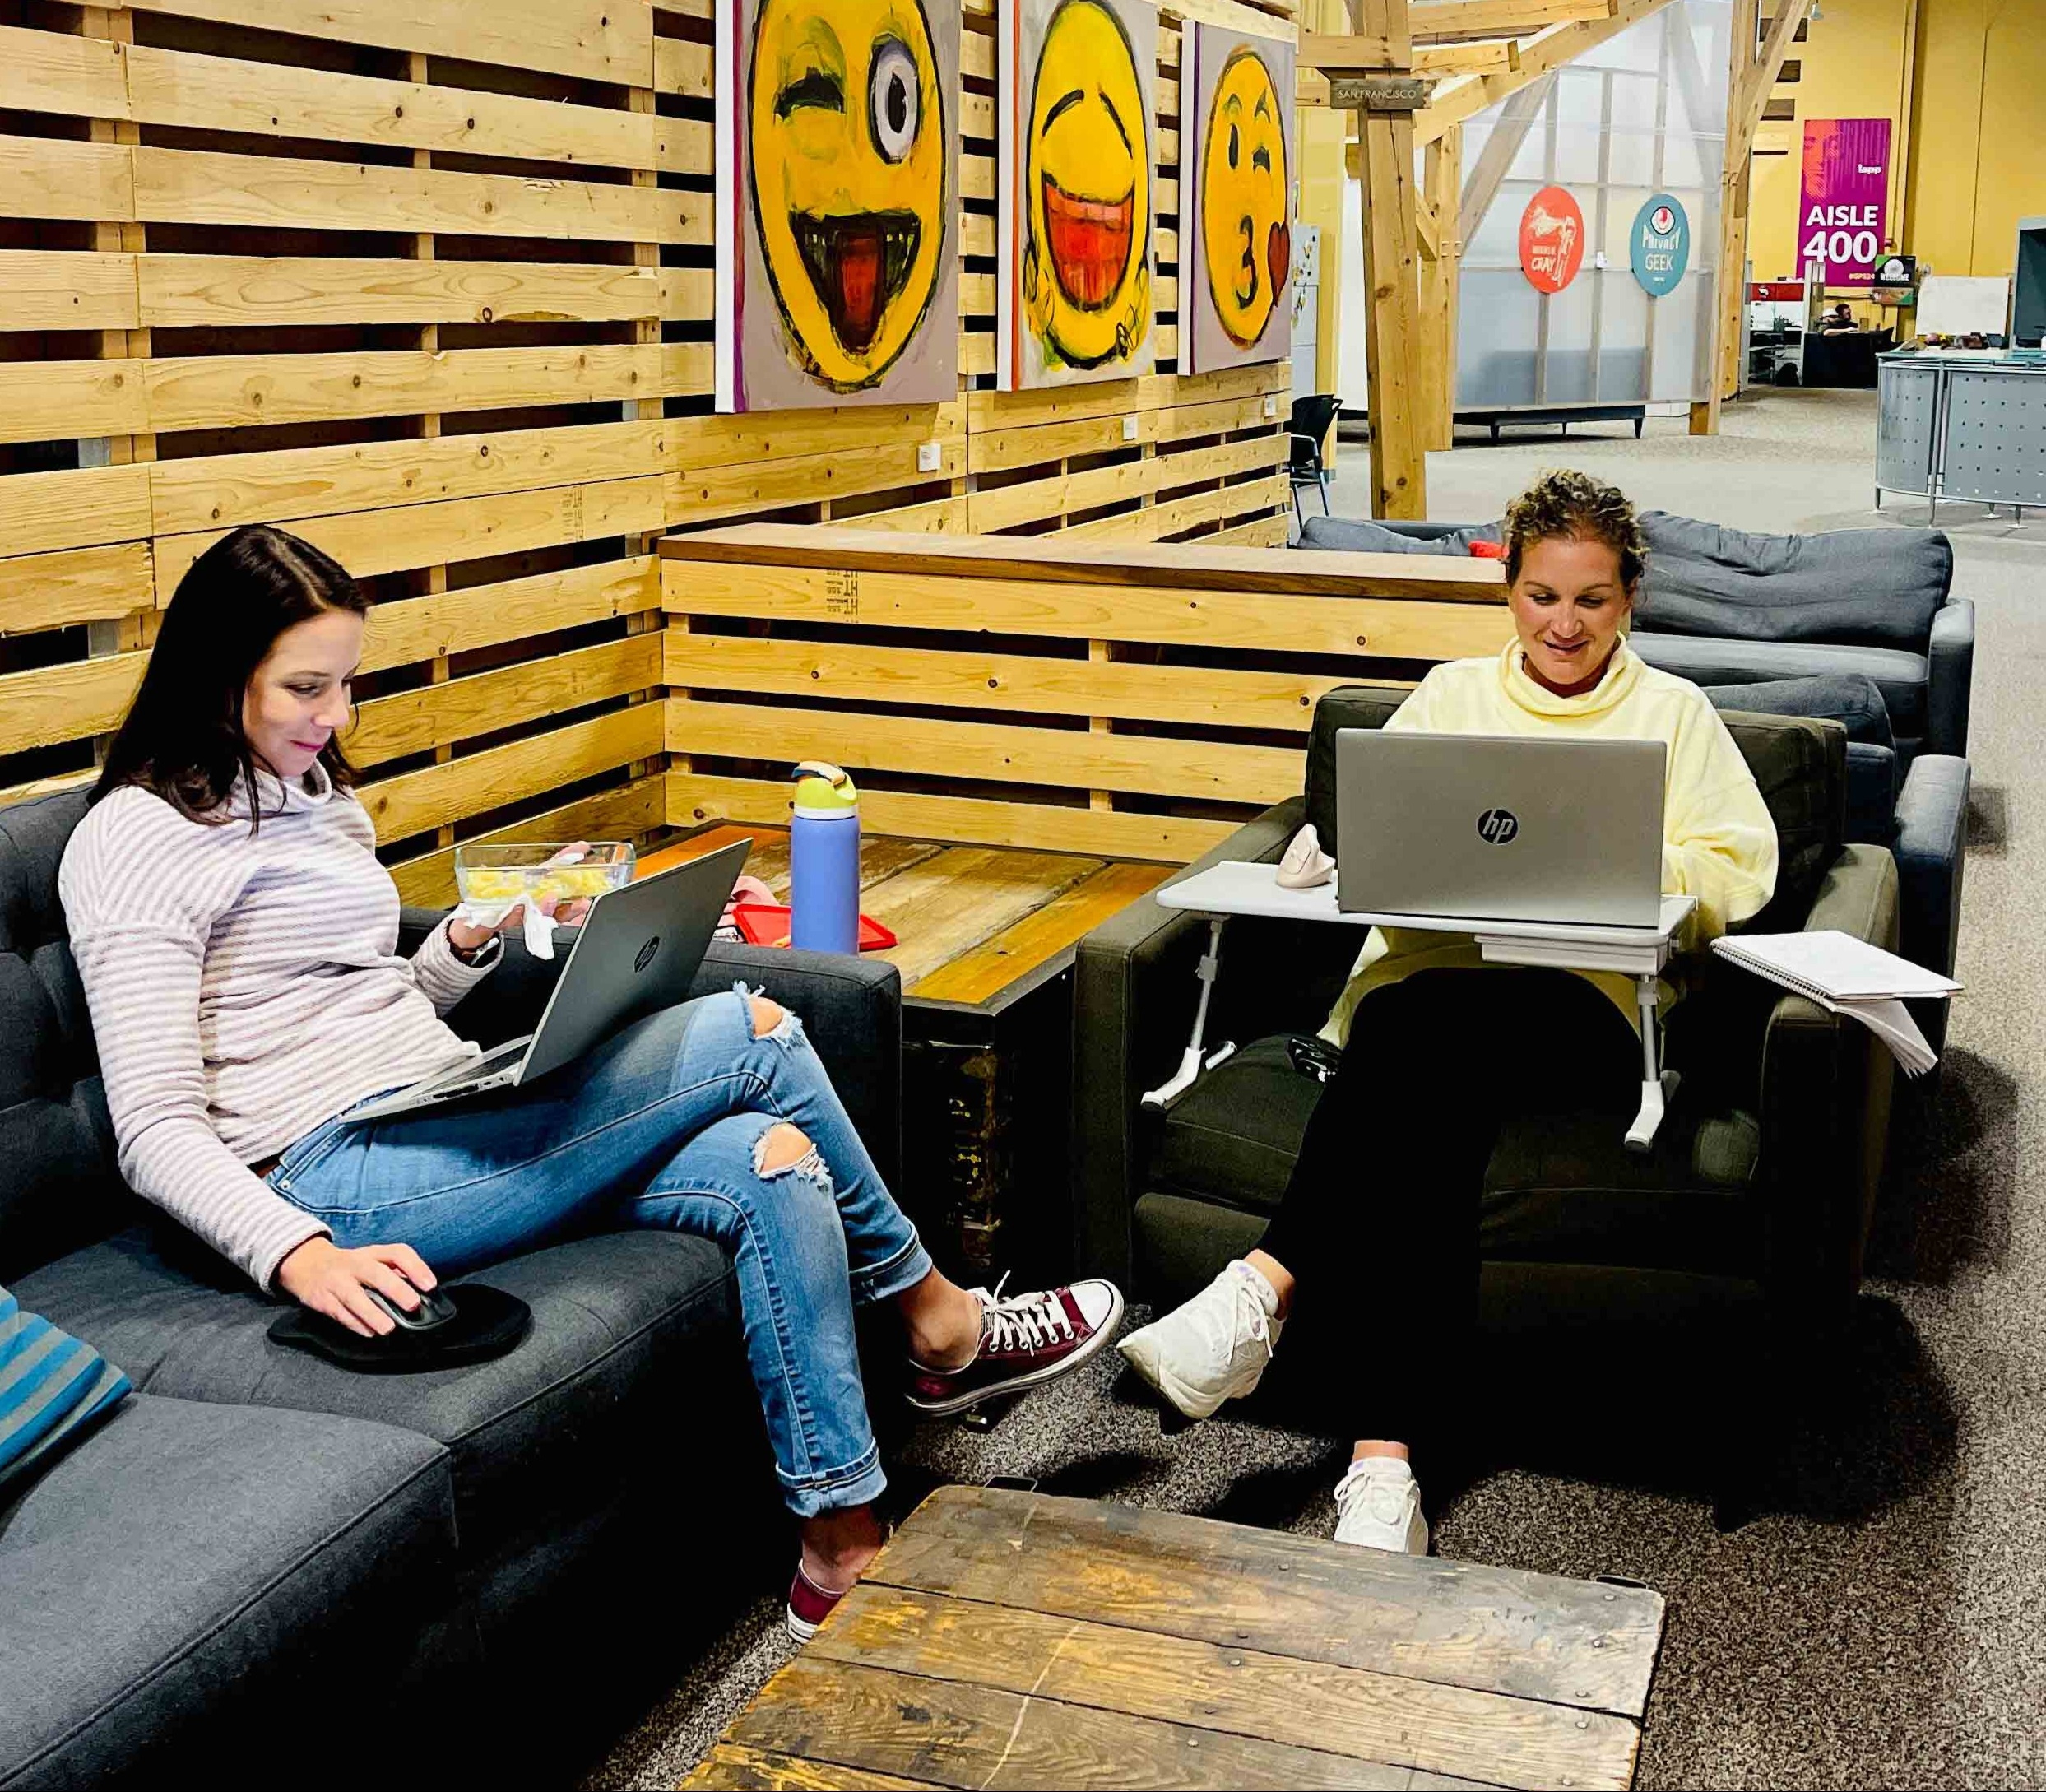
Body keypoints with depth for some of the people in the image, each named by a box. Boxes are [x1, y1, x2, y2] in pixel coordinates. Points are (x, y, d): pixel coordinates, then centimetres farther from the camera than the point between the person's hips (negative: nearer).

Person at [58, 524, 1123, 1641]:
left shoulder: (319, 798, 19)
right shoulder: (134, 843, -6)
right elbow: (156, 1130, -13)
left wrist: (472, 940, 7)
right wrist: (301, 1256, -29)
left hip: (449, 1121, 8)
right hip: (341, 1182, -8)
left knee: (770, 1161, -17)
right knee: (750, 1033, -17)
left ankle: (842, 1547, -11)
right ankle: (943, 1329, 1)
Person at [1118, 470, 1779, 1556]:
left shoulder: (1672, 714, 22)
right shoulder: (1453, 695, 26)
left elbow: (1741, 874, 9)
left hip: (1582, 1008, -2)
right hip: (1422, 978, 2)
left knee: (1417, 1025, -37)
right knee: (1427, 1125, -35)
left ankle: (1263, 1289, -38)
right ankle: (1382, 1471, -40)